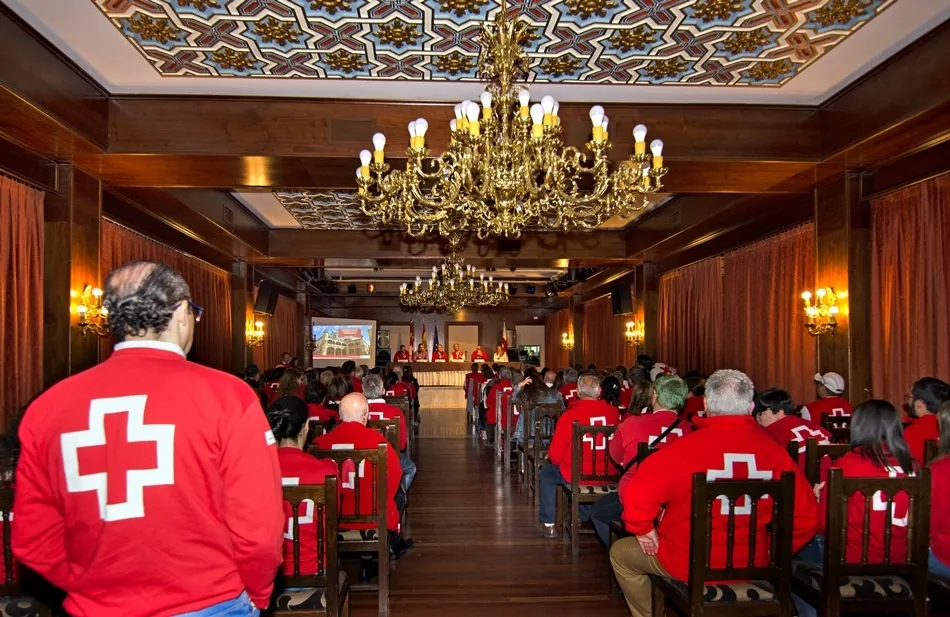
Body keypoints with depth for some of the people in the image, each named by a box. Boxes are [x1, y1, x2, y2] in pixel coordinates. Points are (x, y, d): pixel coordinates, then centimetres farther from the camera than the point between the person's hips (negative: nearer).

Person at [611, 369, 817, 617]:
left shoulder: (684, 447, -23)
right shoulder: (775, 451, -13)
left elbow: (635, 494, -26)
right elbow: (805, 518, -7)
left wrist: (643, 530, -7)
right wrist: (770, 551, 9)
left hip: (687, 564, -4)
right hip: (751, 566, 4)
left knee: (620, 552, 21)